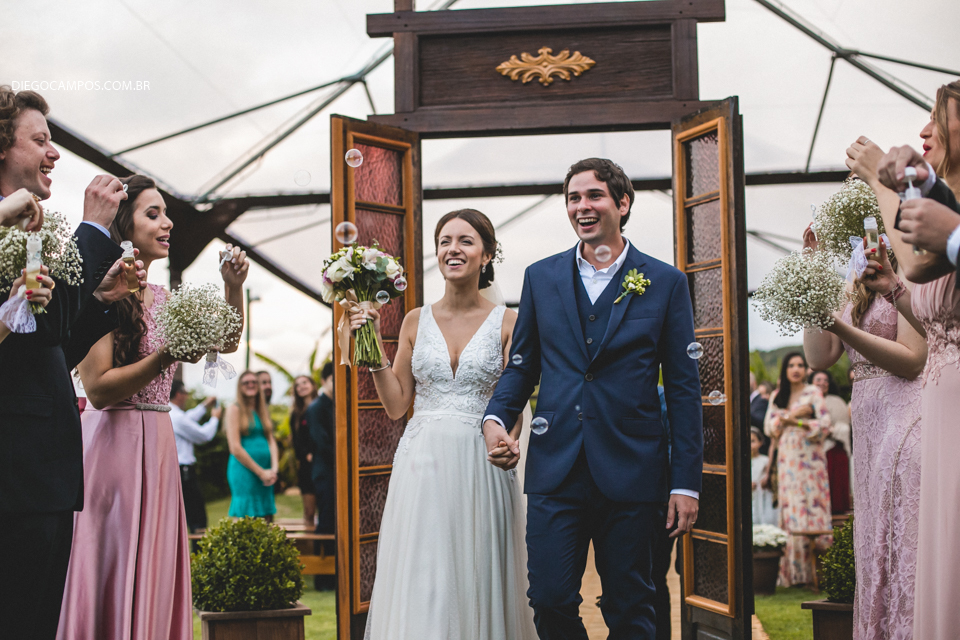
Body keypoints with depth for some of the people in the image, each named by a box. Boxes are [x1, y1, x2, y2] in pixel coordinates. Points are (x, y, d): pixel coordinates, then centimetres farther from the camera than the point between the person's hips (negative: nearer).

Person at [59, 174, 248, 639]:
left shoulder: (162, 298, 13)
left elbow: (227, 343, 22)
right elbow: (97, 388, -15)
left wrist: (234, 288, 7)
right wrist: (164, 359, -22)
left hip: (159, 445, 8)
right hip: (112, 442, -8)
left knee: (154, 575, 8)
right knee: (114, 574, -5)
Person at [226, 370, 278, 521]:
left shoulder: (263, 410, 17)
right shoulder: (235, 409, -3)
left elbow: (271, 441, 12)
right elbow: (235, 448, -8)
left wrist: (274, 468, -5)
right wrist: (260, 472, -9)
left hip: (266, 473, 6)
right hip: (244, 469, -6)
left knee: (266, 520, 4)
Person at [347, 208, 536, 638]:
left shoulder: (507, 323, 2)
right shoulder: (416, 322, 9)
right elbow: (396, 405, 8)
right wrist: (374, 346, 0)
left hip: (481, 466, -2)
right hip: (422, 464, 2)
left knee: (478, 580, 3)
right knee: (420, 583, 1)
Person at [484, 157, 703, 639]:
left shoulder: (666, 283, 3)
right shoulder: (541, 277, 10)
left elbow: (683, 388, 2)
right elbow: (522, 365, 15)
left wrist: (686, 482, -3)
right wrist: (496, 419, -6)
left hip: (630, 473, -1)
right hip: (555, 472, 2)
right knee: (550, 600, -2)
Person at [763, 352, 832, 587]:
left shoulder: (813, 393, 1)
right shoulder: (777, 396, 14)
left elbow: (825, 425, -6)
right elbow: (769, 426, 7)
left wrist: (794, 421, -11)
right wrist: (790, 415, -7)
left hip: (810, 459, -3)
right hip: (787, 459, 3)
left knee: (813, 508, -7)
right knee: (791, 512, 1)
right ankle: (794, 572, 3)